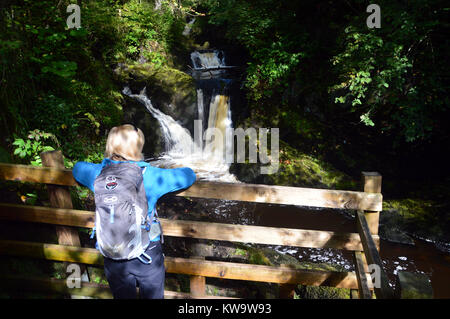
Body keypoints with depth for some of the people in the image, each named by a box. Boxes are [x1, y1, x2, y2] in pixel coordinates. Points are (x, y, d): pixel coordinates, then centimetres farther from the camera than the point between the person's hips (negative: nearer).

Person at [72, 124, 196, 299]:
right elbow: (189, 175, -3)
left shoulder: (99, 173, -8)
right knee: (153, 296, 20)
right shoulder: (151, 176, -16)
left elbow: (78, 167, 16)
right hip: (147, 253, -2)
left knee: (123, 296, 23)